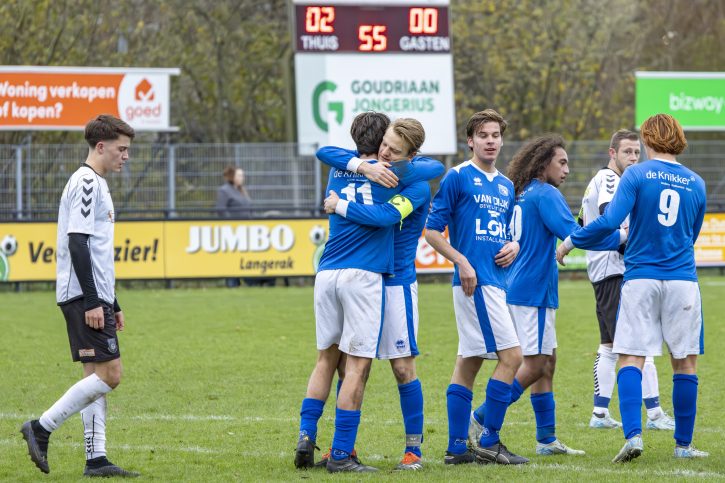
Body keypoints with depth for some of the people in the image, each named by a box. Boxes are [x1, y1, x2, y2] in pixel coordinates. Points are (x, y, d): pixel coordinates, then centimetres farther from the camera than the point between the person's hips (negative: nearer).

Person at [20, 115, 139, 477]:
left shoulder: (97, 184, 21)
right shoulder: (86, 182, -11)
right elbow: (76, 243, -19)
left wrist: (111, 304, 25)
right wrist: (92, 301, -22)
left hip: (93, 297, 10)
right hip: (83, 296, -10)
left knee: (97, 376, 7)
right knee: (108, 374, -12)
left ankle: (95, 459, 6)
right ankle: (41, 428, -8)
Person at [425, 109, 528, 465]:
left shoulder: (505, 186, 17)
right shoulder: (458, 178, -5)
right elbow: (432, 230, -6)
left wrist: (512, 246, 4)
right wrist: (462, 262, -16)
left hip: (495, 281, 8)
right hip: (475, 282, -8)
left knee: (468, 363, 9)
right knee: (511, 355, -12)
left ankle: (457, 447, 11)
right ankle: (488, 441, -6)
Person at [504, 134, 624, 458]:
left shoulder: (521, 195, 17)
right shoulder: (546, 194, -11)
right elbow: (573, 234, -20)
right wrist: (620, 237, -13)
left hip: (522, 290, 10)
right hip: (532, 291, -10)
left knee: (547, 362, 11)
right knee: (535, 364, -9)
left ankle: (547, 439, 11)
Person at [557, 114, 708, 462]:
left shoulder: (637, 175, -3)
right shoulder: (696, 183, 8)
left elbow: (610, 221, -13)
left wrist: (570, 242, 0)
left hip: (640, 278, -2)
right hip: (682, 280, 2)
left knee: (631, 358, -1)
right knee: (685, 362, 8)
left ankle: (633, 435, -17)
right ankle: (684, 444, 11)